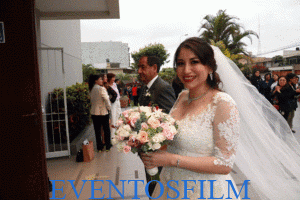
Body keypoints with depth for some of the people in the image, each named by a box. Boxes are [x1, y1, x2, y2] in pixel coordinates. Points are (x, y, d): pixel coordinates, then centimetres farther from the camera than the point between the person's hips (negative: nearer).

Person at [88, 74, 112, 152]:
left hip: (94, 112, 6)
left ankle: (99, 147, 19)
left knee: (97, 130, 11)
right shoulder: (101, 88, -17)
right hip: (103, 111, -6)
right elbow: (106, 99, -17)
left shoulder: (91, 89, 4)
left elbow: (92, 100, 11)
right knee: (106, 129, 10)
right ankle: (107, 145, 20)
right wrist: (109, 108, -3)